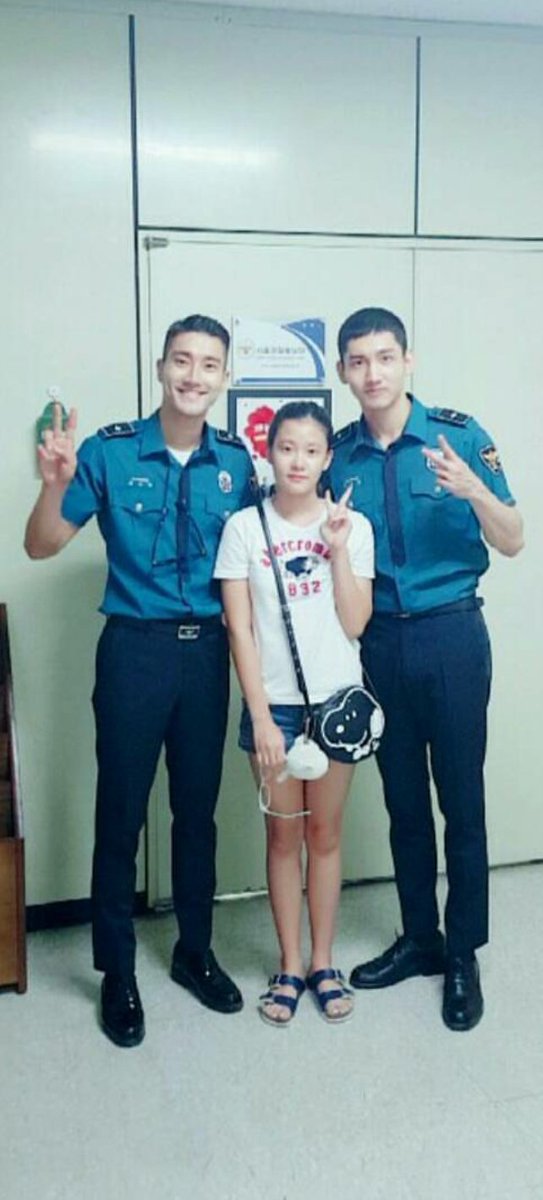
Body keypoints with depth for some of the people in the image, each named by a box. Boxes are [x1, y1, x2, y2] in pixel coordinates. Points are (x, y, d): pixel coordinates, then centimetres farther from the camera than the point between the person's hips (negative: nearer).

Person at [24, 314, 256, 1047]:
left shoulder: (237, 462, 3)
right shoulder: (110, 452, -7)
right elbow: (42, 548, -5)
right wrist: (55, 482, -22)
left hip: (209, 650, 3)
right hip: (135, 648, -3)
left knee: (198, 808, 13)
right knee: (121, 813, 5)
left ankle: (195, 951, 33)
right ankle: (118, 972, 23)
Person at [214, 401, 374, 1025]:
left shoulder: (352, 525, 1)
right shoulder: (244, 527, -2)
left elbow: (354, 624, -5)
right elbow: (240, 629, -5)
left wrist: (338, 548, -13)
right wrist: (262, 716, -9)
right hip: (273, 704, -1)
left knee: (325, 833, 11)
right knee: (284, 835, 10)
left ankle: (323, 963, 26)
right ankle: (289, 966, 25)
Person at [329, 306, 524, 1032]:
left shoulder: (459, 434, -6)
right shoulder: (338, 456, 3)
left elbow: (512, 543, -7)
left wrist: (474, 489, -25)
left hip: (451, 635, -3)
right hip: (381, 641, 3)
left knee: (461, 799, 4)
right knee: (403, 800, 13)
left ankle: (464, 954, 20)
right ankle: (419, 938, 29)